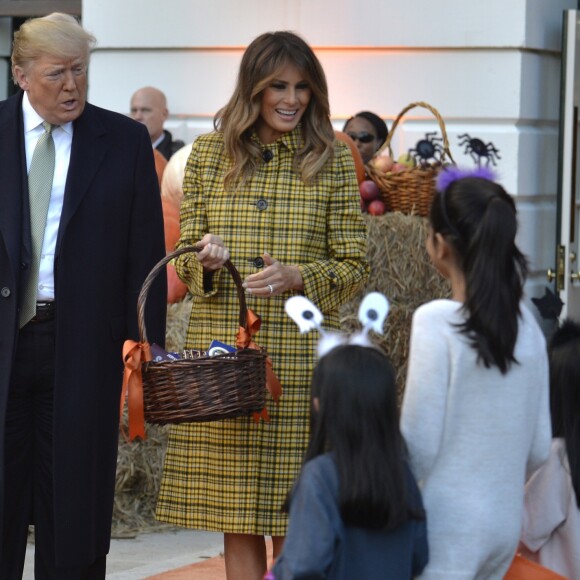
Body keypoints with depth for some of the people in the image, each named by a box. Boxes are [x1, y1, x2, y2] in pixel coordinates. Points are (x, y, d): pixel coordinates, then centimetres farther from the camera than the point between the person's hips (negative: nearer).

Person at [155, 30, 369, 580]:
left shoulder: (331, 159, 4)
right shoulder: (209, 152, 8)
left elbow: (353, 266, 4)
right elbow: (186, 258, 12)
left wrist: (296, 277, -14)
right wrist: (206, 261, -11)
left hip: (300, 356, -2)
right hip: (221, 348, 2)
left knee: (293, 519, -2)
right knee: (235, 515, 4)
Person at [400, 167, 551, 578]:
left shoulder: (436, 321, -14)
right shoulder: (526, 324, 3)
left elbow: (420, 447, -13)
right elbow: (539, 448, 8)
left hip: (450, 527, -6)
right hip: (507, 522, 6)